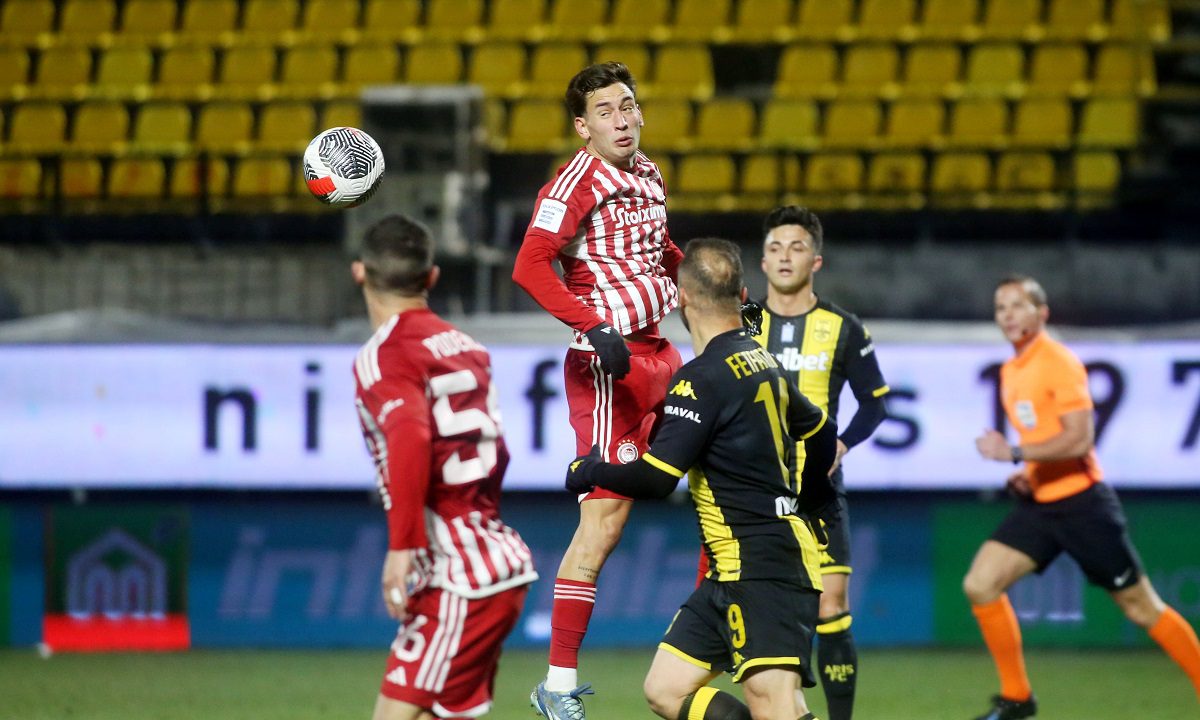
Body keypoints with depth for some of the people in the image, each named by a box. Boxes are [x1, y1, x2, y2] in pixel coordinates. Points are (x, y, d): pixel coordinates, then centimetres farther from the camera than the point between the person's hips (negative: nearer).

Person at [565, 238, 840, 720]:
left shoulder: (702, 378, -14)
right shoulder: (765, 364, 14)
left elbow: (655, 479, -19)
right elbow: (821, 433, 30)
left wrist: (588, 470, 0)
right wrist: (808, 505, 46)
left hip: (761, 567, -10)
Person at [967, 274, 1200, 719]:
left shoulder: (1058, 362, -14)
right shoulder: (1011, 372, 12)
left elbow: (1079, 439, -23)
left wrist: (1014, 454, -26)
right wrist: (1027, 474, 9)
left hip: (1081, 502, -8)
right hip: (1039, 504, 8)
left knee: (1141, 607, -1)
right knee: (980, 585, -6)